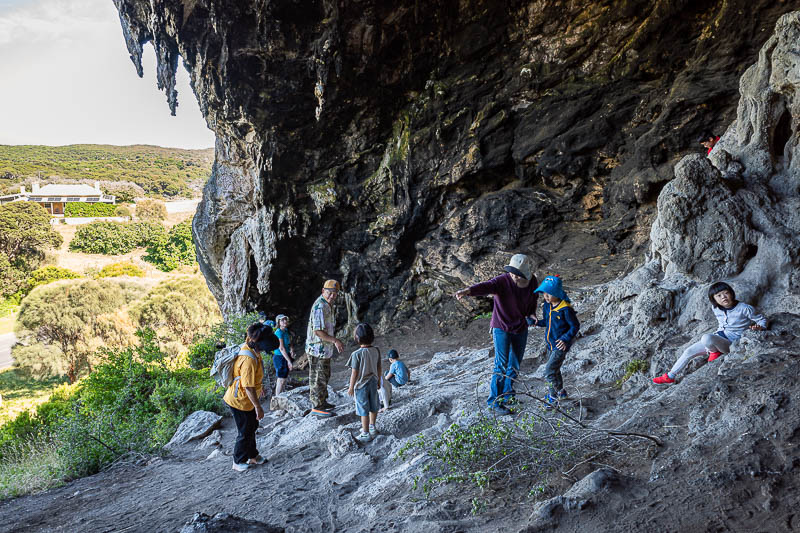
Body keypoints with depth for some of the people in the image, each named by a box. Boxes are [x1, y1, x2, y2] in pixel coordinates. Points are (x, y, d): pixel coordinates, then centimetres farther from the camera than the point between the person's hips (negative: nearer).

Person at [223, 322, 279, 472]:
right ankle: (239, 462, 26)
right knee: (245, 432, 8)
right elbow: (248, 387, -30)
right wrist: (258, 407, -21)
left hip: (245, 399, 10)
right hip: (240, 402, -10)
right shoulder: (249, 360, -35)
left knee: (252, 426, 23)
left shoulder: (248, 348, -4)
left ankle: (252, 456, 40)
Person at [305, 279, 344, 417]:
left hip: (325, 348, 11)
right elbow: (318, 331, -27)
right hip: (317, 348, -11)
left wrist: (334, 341, 19)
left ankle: (322, 402, 34)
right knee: (318, 378, -1)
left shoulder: (329, 305, 10)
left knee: (325, 376, 21)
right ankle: (317, 407, 8)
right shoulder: (319, 306, -23)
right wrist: (335, 340, -22)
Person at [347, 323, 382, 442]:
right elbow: (379, 368, 4)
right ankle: (371, 427, 39)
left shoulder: (356, 354, -24)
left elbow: (354, 373, -18)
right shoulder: (376, 351, -7)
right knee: (373, 407, 21)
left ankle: (366, 434, 16)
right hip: (373, 383, 6)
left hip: (361, 385, -6)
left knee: (364, 410, 6)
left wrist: (351, 387, -5)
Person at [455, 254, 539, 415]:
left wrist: (532, 313, -5)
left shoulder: (532, 281, -7)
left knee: (515, 364, 16)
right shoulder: (503, 280, -24)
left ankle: (507, 394, 35)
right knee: (502, 365, -11)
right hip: (501, 327, -5)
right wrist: (468, 291, -65)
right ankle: (494, 401, -1)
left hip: (520, 328, 6)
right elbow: (486, 286, -45)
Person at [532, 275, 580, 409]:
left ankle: (554, 396, 7)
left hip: (560, 346, -8)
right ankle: (561, 392, 41)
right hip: (550, 344, 8)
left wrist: (566, 339, -25)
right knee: (554, 370, 21)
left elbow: (575, 326, -14)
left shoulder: (565, 309, -22)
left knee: (549, 372, -11)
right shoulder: (547, 306, 1)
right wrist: (537, 322, -7)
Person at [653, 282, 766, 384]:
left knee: (706, 338, -36)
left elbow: (762, 319, -4)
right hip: (718, 338, 7)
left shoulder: (744, 308, -16)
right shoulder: (716, 308, 3)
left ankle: (715, 352, -2)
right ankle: (670, 376, 9)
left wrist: (759, 327, -23)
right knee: (689, 351, 0)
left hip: (732, 344, -7)